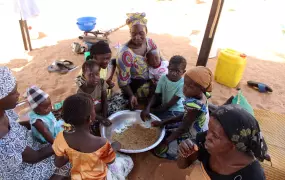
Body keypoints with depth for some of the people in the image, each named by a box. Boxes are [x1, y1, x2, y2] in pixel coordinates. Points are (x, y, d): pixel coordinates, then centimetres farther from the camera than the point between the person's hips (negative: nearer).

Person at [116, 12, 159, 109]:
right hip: (134, 86, -7)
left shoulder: (149, 41, -9)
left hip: (151, 80, 7)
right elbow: (123, 81, -21)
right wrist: (131, 96, -27)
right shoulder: (125, 53, -28)